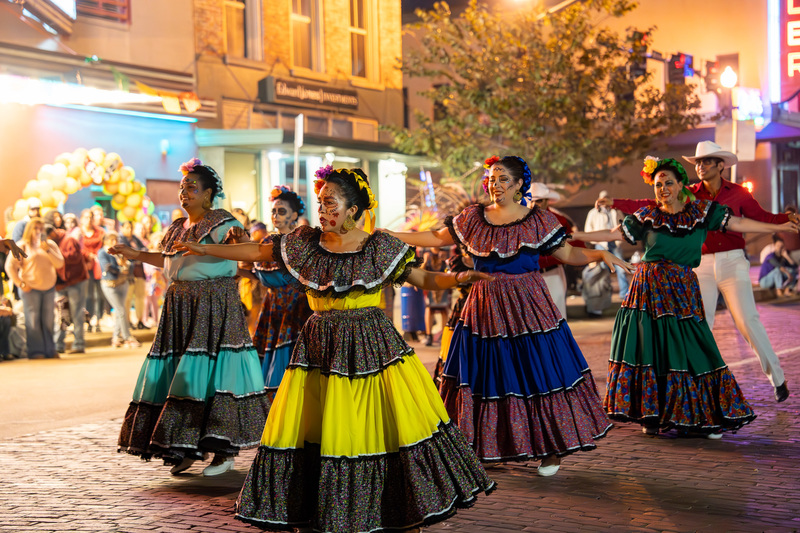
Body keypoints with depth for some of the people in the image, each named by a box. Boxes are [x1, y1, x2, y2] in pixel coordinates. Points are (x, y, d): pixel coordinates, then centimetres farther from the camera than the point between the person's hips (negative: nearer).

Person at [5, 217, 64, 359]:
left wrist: (47, 250, -11)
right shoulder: (22, 246, 1)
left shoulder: (50, 245, 12)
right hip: (31, 288, -4)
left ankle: (49, 350, 13)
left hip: (49, 288, 4)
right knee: (33, 320, -6)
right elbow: (9, 266, -3)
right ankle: (36, 351, -2)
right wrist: (20, 284, -7)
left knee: (48, 320, 5)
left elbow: (60, 263, 1)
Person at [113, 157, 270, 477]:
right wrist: (134, 254, 33)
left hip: (215, 305, -8)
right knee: (179, 373, 6)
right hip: (181, 306, 8)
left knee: (212, 372, -11)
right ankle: (186, 449, 17)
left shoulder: (219, 222, -7)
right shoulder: (178, 228, 17)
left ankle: (225, 451, -3)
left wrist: (236, 236, -47)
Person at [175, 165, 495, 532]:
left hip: (371, 345, -3)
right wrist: (203, 249, 14)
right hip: (320, 347, 3)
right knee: (305, 429, 4)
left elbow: (423, 279, -2)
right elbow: (258, 252, 12)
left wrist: (457, 278, -21)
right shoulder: (305, 241, 4)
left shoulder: (379, 246, -4)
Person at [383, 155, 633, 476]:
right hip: (485, 309, 3)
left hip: (528, 309, -3)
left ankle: (551, 449, 13)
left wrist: (601, 254, -17)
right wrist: (390, 235, 7)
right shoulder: (473, 218, 5)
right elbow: (437, 238, 11)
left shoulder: (538, 220, -2)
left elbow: (568, 254, 0)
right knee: (485, 375, 5)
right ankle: (482, 449, 18)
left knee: (538, 374, -1)